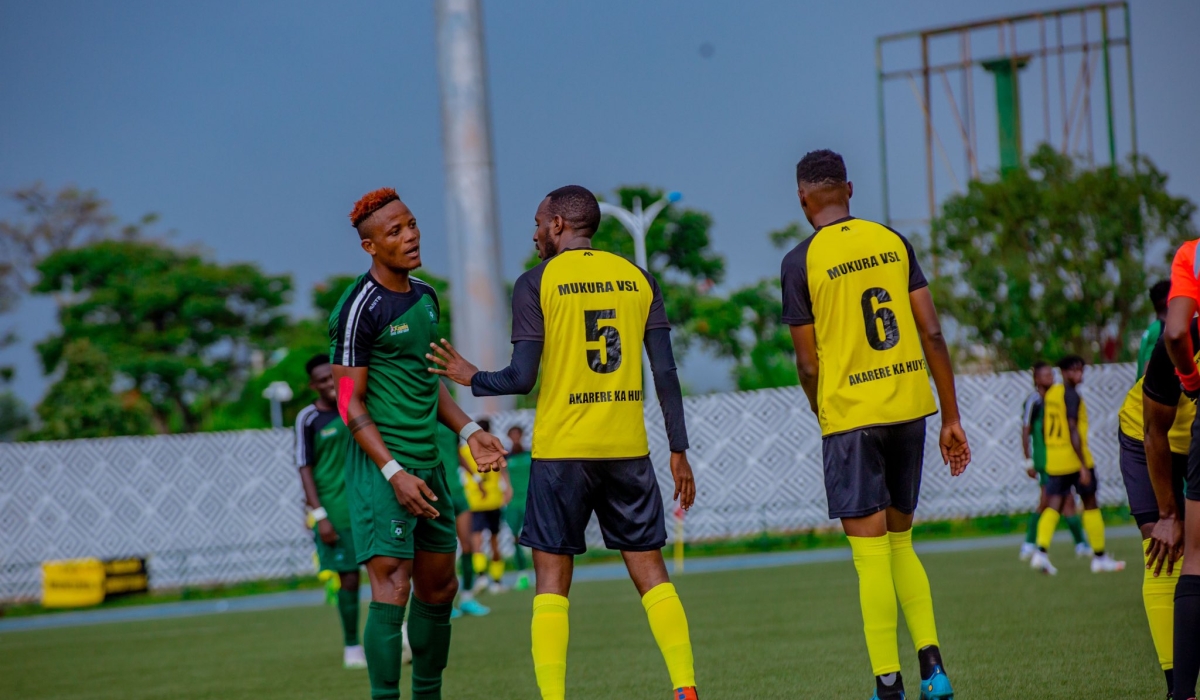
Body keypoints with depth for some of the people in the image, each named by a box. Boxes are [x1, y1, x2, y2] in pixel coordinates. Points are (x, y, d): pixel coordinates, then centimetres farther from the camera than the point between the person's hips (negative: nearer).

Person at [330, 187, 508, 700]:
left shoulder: (425, 297, 13)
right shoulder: (360, 308, -13)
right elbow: (350, 404, -13)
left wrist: (468, 431, 11)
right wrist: (394, 473, -19)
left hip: (428, 461, 9)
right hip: (382, 466, -9)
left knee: (439, 587, 12)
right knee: (393, 586, -15)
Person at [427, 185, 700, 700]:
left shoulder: (536, 283, -2)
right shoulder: (638, 278, 8)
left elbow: (522, 378, -7)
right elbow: (666, 373, 5)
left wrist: (473, 379, 12)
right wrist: (678, 451, 9)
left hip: (561, 449, -3)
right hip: (629, 446, 3)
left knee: (552, 577, 2)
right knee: (649, 568, 9)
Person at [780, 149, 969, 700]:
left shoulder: (800, 262, -6)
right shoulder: (893, 242, 7)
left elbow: (808, 365, -4)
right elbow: (932, 333, 5)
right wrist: (951, 417, 9)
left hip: (850, 413, -5)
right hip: (910, 406, 5)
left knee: (871, 556, -1)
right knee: (900, 545, 16)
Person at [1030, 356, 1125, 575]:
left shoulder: (1051, 394, 11)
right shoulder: (1072, 396, -13)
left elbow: (1044, 429, 18)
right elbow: (1073, 430, -20)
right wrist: (1083, 465, -20)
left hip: (1053, 459, 6)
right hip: (1074, 458, -6)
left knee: (1053, 506, 2)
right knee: (1090, 504, 7)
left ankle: (1041, 551, -18)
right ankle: (1099, 556, 13)